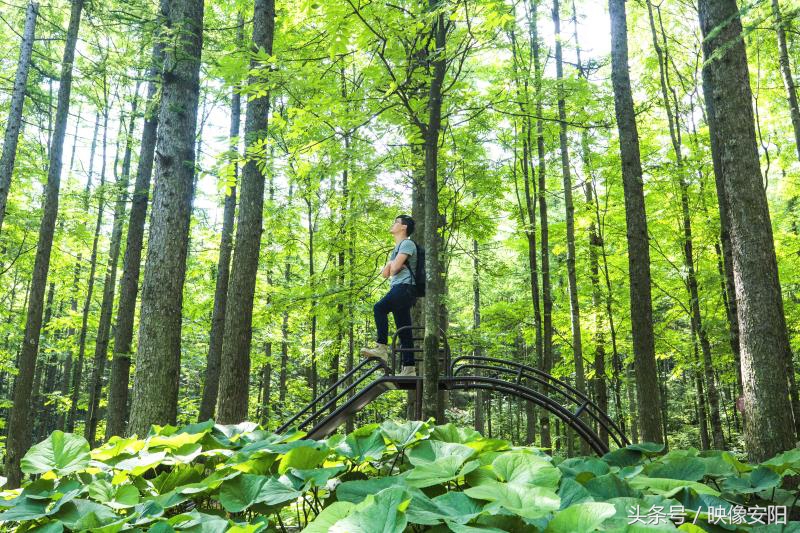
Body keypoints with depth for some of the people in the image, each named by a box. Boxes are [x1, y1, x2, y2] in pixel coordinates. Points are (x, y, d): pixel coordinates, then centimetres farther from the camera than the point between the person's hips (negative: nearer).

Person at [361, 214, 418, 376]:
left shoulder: (407, 243, -1)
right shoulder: (397, 248, 30)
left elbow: (395, 268, -13)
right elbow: (385, 273, 23)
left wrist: (392, 266, 10)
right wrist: (390, 266, 3)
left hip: (405, 287, -10)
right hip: (398, 290, 10)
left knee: (379, 307, -29)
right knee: (404, 331, 4)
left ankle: (382, 347, -34)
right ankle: (409, 368, 2)